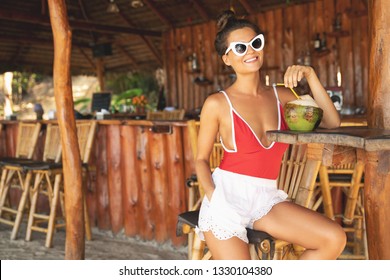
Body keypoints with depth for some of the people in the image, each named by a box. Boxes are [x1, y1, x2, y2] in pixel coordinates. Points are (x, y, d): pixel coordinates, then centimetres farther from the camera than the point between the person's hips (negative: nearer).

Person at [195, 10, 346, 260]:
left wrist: (310, 76, -5)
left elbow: (332, 123, 2)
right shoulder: (218, 104, -3)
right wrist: (213, 196, -16)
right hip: (227, 195, -4)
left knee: (334, 238, -13)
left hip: (267, 198, 4)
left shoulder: (281, 96, 8)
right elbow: (202, 159, 2)